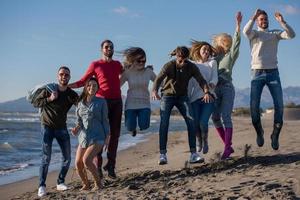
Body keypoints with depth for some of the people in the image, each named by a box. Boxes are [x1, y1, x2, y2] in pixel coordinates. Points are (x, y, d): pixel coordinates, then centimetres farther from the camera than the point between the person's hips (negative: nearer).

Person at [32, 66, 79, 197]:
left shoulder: (72, 95, -5)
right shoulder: (48, 89, -9)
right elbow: (35, 102, -5)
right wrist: (49, 99, -20)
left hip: (62, 128, 3)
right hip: (47, 127, -3)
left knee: (67, 158, 2)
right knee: (46, 158, -11)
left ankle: (60, 183, 18)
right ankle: (42, 186, -2)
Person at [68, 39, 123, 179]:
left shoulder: (117, 64, 16)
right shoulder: (95, 65, 5)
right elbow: (83, 81, 3)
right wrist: (66, 86, -9)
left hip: (117, 101, 4)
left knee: (115, 134, 2)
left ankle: (110, 165, 8)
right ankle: (98, 165, 0)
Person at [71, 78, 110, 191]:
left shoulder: (101, 102, -1)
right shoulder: (80, 103, 9)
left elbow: (105, 120, 1)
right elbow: (79, 121, 13)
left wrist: (107, 137, -4)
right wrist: (77, 128, -9)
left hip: (97, 138, -5)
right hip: (83, 138, 5)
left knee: (86, 160, -23)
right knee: (78, 164, 0)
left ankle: (98, 183, -2)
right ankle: (85, 184, 26)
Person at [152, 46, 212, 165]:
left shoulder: (191, 67, -11)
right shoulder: (169, 66, -18)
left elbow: (201, 80, -20)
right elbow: (158, 79, -31)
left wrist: (206, 92, -41)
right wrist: (154, 91, -52)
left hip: (182, 97, 2)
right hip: (167, 96, -2)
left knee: (191, 121, -14)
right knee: (164, 123, -16)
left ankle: (193, 154, -12)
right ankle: (162, 154, -10)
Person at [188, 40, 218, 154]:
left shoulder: (212, 63, 14)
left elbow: (215, 78, 2)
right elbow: (189, 82, 10)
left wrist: (211, 85, -20)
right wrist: (187, 97, 2)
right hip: (195, 98, 1)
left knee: (203, 122, -15)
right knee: (196, 124, -4)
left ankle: (205, 141, 16)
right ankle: (199, 142, 27)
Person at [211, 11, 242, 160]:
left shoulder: (231, 55, 5)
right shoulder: (215, 57, 16)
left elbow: (236, 41, -7)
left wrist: (238, 24, -17)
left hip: (227, 88, -5)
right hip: (215, 89, 5)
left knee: (225, 116, -13)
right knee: (215, 117, 0)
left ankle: (227, 148, -15)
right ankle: (228, 146, 8)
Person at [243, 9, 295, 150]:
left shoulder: (275, 33, 13)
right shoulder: (254, 33, 10)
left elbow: (291, 35, -5)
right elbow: (246, 31, -15)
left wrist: (282, 21, -16)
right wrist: (253, 17, -24)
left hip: (273, 72, 1)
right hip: (257, 73, -1)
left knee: (279, 105, -7)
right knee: (254, 106, -7)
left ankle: (275, 136, 6)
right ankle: (259, 132, 16)